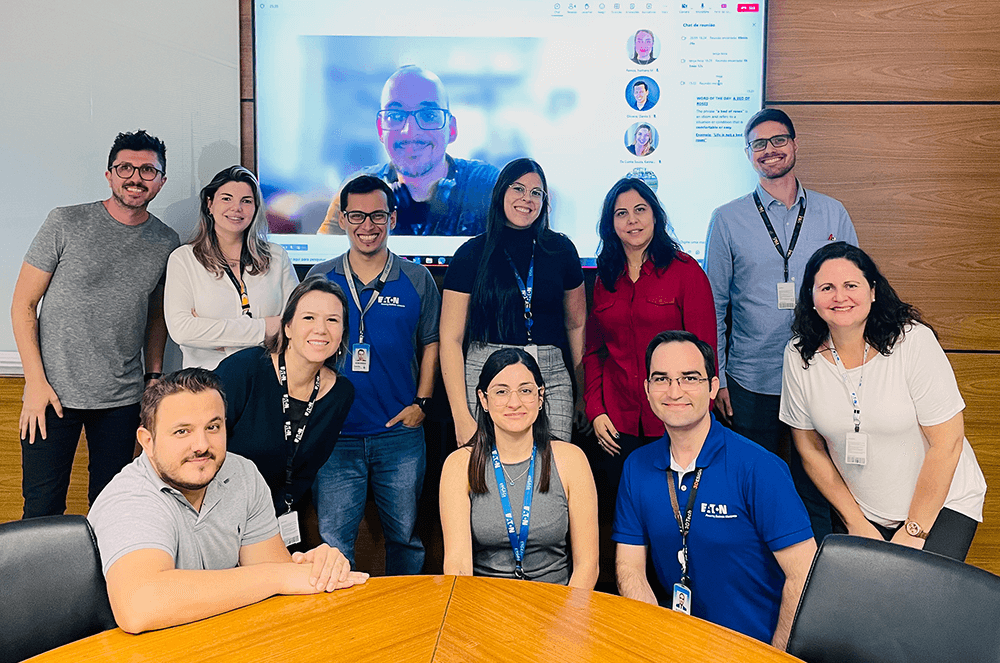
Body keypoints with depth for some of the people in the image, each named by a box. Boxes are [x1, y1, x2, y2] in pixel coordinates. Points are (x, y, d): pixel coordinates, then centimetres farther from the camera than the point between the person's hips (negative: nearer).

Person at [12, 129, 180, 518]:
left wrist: (153, 377, 9)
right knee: (42, 511, 4)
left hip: (123, 399, 2)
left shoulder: (167, 243, 4)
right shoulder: (66, 224, -5)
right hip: (53, 393, -2)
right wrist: (36, 381, -9)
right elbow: (23, 304, -2)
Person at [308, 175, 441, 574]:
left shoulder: (417, 280, 3)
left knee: (405, 537, 12)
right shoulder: (319, 278, 4)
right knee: (332, 542, 2)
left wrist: (422, 402, -1)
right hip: (335, 435, 0)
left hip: (400, 432, 0)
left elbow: (431, 343, 10)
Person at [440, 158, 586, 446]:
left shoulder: (561, 250, 9)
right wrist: (461, 416, -8)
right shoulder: (472, 254, 3)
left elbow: (576, 324, 18)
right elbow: (450, 338, 0)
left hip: (551, 377, 2)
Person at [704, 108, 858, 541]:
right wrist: (715, 377, -1)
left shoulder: (832, 214, 6)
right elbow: (713, 305, 4)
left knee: (815, 488, 9)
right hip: (751, 381, -1)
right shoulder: (727, 220, 3)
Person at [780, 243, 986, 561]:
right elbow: (810, 446, 0)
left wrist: (913, 532, -13)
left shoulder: (914, 341, -18)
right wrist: (855, 522, -2)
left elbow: (947, 442, -16)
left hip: (940, 504, -2)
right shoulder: (800, 355, -9)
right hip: (859, 509, 3)